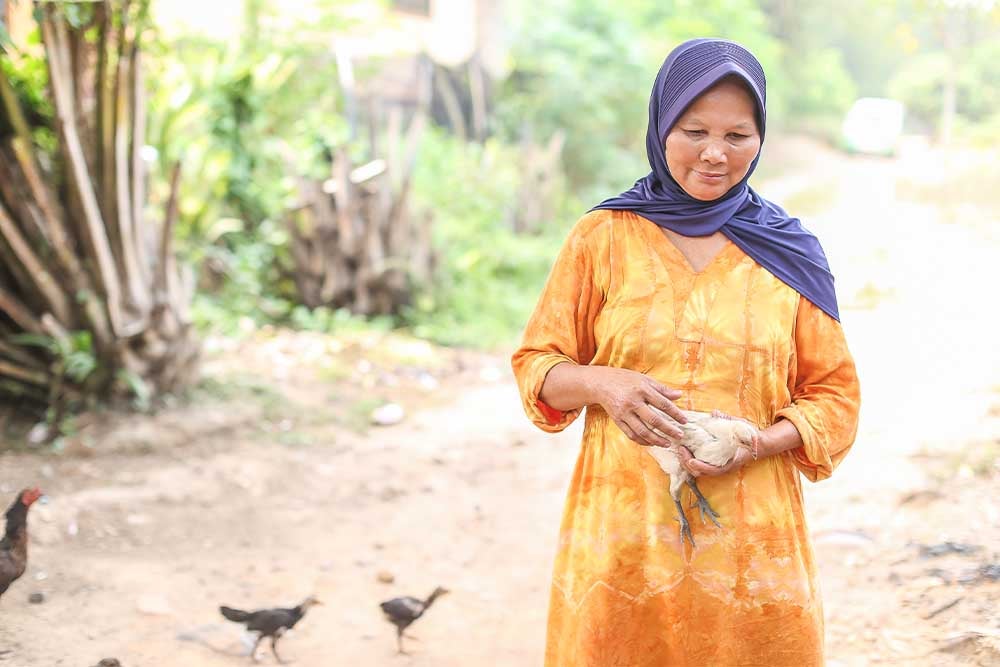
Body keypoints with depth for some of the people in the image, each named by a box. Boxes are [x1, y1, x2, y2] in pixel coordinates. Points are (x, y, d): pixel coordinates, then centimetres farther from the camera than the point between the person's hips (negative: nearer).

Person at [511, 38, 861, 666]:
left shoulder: (790, 254, 3)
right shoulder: (603, 236, 1)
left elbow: (835, 394, 7)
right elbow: (537, 364, 6)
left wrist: (757, 444, -12)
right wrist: (601, 384, -15)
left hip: (752, 538, 1)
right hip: (624, 533, -1)